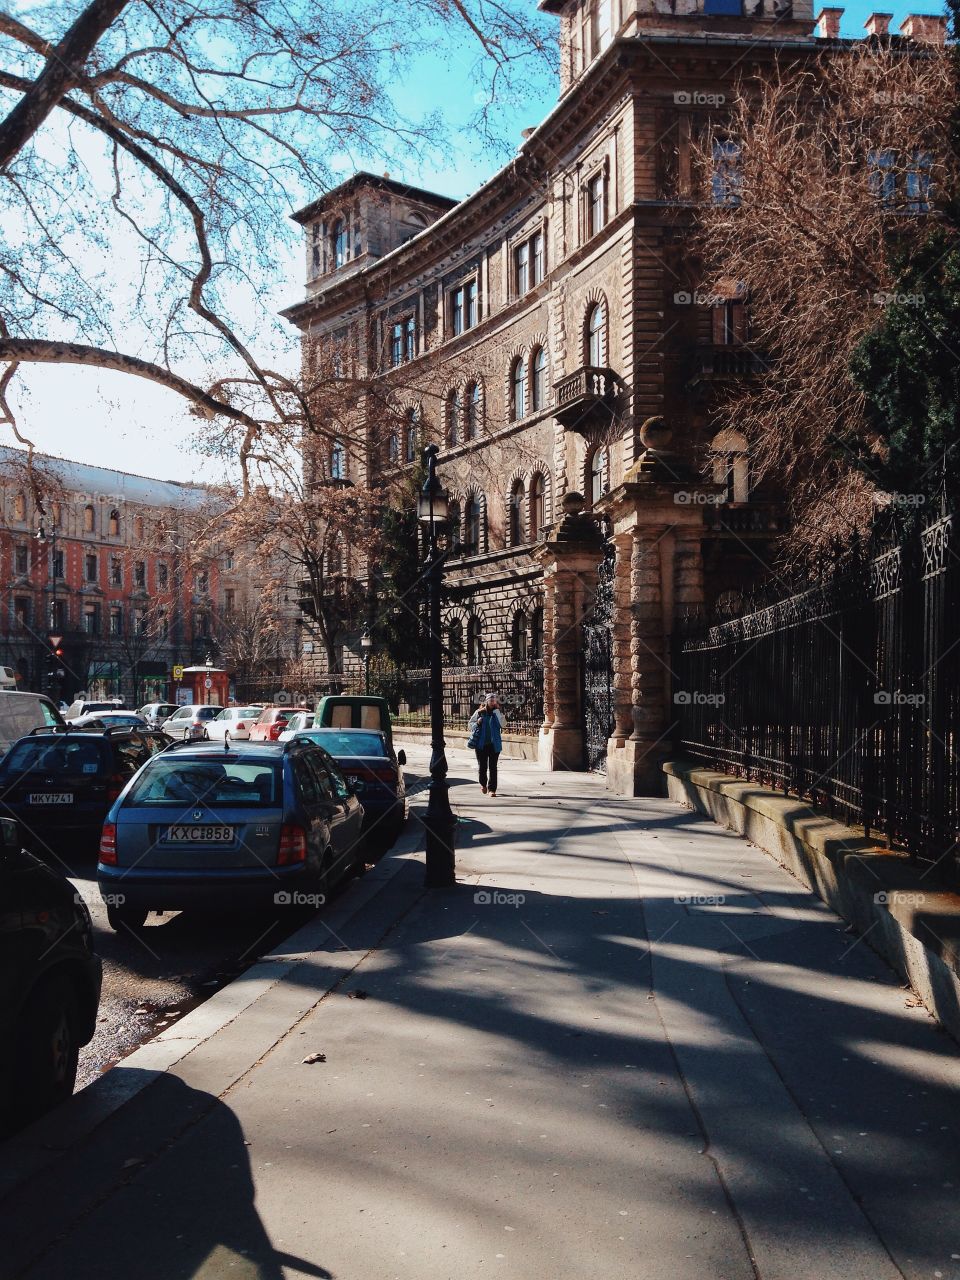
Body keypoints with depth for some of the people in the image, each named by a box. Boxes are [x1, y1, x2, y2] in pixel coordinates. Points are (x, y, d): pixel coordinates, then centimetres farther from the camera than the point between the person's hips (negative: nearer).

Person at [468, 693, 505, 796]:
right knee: (482, 766, 5)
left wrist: (497, 711, -13)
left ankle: (492, 789, 4)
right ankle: (483, 784, 32)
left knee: (493, 767, -2)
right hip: (481, 744, 0)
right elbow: (471, 724, 10)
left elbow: (503, 724, -12)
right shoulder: (479, 712, 3)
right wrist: (477, 723, -11)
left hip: (494, 744, 0)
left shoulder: (497, 713, 4)